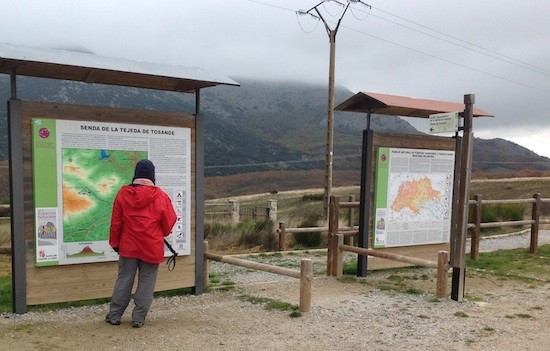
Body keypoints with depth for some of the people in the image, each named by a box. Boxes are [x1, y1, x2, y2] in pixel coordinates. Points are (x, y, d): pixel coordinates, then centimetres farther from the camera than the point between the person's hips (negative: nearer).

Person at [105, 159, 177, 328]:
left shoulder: (123, 193, -4)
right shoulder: (160, 196, -9)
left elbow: (116, 222, 2)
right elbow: (169, 222, -1)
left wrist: (114, 242, 15)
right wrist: (161, 235, 20)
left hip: (128, 246, 2)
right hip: (152, 248, -2)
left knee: (124, 280, 13)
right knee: (146, 282, 7)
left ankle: (114, 315, 21)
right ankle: (138, 318, 12)